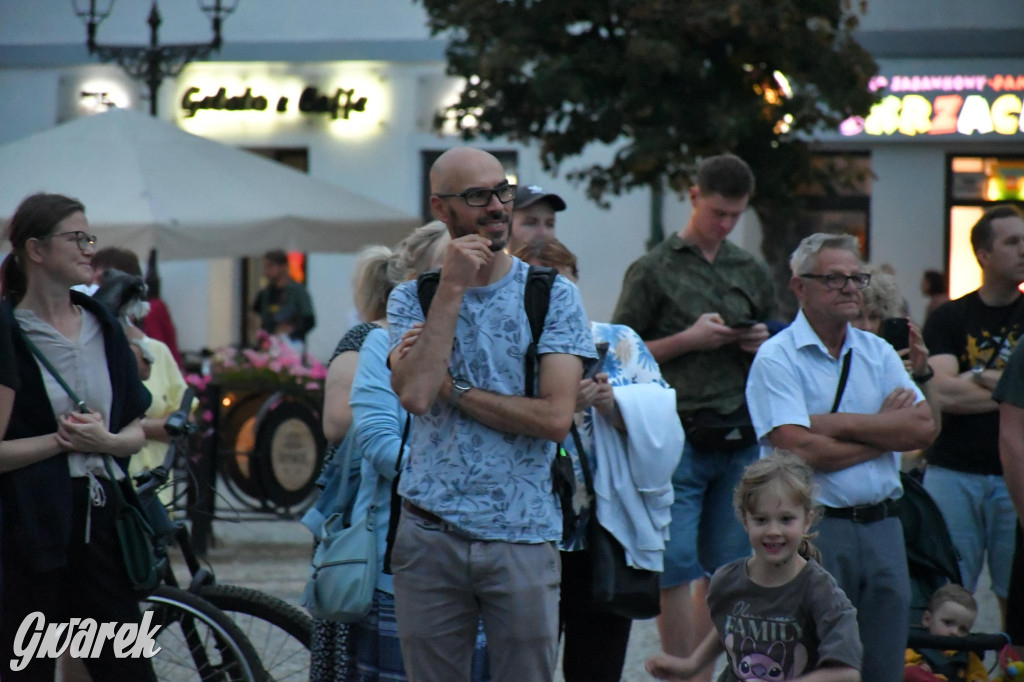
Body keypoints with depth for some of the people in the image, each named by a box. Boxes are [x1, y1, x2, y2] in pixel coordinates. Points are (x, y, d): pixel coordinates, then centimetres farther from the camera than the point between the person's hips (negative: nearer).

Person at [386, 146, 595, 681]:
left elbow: (555, 417, -10)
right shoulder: (411, 299, 6)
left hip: (522, 540, -1)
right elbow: (416, 394, -13)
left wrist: (452, 389, -9)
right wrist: (452, 287, -11)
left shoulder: (554, 297, 2)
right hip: (428, 537, 1)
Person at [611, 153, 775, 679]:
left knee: (724, 568, 5)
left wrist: (764, 345, 1)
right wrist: (690, 340, -10)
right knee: (677, 566, -9)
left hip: (740, 442, 4)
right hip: (679, 438, -4)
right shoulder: (654, 270, 2)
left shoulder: (752, 272, 16)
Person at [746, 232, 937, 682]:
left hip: (881, 526, 5)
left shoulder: (878, 353, 14)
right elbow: (799, 450, -16)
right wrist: (883, 429, -4)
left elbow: (923, 427, 0)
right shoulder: (776, 358, -4)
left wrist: (836, 424, -8)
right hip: (814, 528, -5)